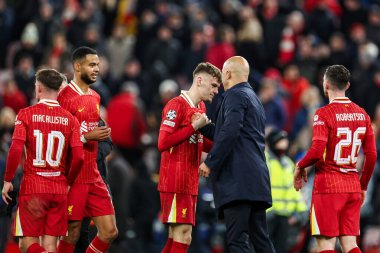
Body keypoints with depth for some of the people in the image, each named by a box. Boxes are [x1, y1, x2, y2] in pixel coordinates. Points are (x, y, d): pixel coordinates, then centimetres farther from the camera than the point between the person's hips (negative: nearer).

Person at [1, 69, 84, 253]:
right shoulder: (69, 119, 3)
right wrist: (68, 182, 13)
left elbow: (16, 150, -14)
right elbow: (78, 157, -4)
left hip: (33, 188, -3)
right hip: (59, 189, 3)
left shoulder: (26, 114, -4)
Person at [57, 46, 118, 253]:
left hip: (93, 177, 8)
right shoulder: (65, 97, -11)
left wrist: (101, 134, 10)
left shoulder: (95, 97, 15)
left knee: (109, 232, 3)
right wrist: (87, 137, -19)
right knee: (71, 235, -3)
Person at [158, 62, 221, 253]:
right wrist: (194, 127, -17)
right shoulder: (177, 105, -11)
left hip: (190, 183, 9)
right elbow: (163, 143, -18)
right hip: (175, 183, -9)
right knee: (183, 237, -13)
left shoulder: (201, 107, 16)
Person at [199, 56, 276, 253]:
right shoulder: (254, 98, 25)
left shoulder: (235, 95, -5)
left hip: (238, 179, -10)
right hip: (257, 178, 10)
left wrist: (210, 162, -15)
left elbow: (230, 133, -19)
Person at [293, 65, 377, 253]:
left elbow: (317, 152, -19)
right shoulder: (362, 114, 7)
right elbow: (372, 155, 8)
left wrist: (300, 167, 0)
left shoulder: (323, 114, -10)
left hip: (328, 185, -5)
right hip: (353, 186, 5)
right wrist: (363, 186, 19)